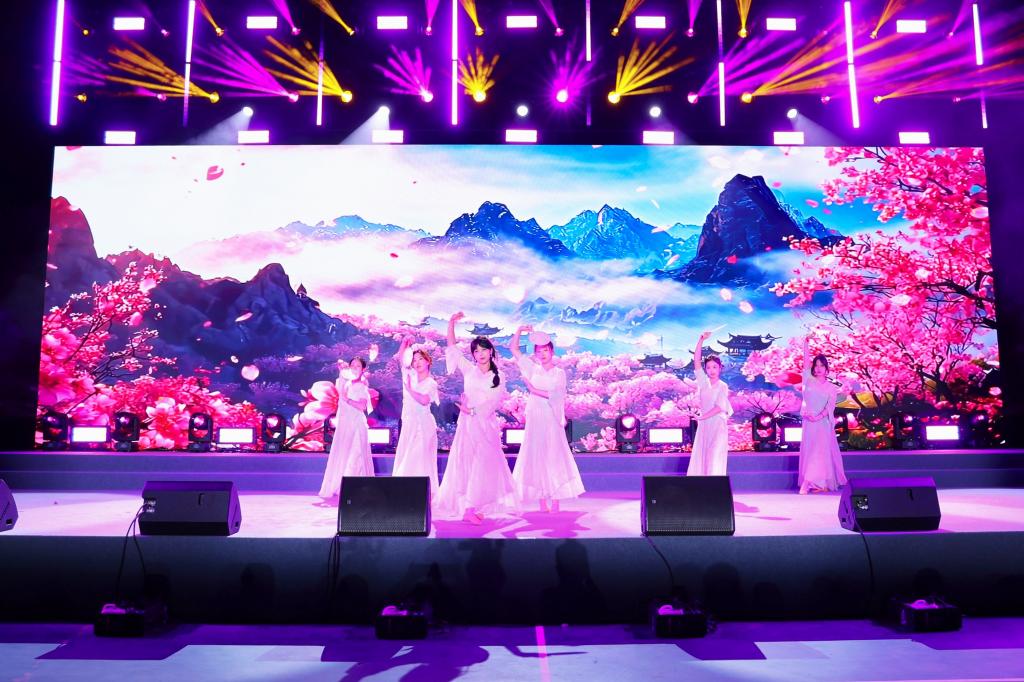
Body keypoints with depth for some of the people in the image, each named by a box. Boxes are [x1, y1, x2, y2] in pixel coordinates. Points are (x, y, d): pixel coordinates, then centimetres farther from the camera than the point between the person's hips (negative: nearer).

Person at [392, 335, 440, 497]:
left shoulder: (431, 383, -4)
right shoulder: (410, 375, 8)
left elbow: (424, 400, -21)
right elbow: (400, 358, 4)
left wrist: (410, 390, -18)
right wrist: (405, 343, -8)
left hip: (423, 424, -5)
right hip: (409, 423, 5)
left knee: (421, 458, -6)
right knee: (405, 457, 5)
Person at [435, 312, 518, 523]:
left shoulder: (497, 377, 6)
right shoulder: (469, 369, 5)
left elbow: (494, 402, -3)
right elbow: (452, 347, 4)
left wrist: (473, 410, -10)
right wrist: (452, 323, -6)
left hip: (487, 425, 1)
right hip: (468, 424, 0)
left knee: (483, 466, -3)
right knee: (466, 464, -2)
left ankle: (472, 507, 2)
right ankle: (467, 507, 2)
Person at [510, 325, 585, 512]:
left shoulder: (559, 373, 2)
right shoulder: (533, 369, 9)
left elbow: (556, 395, -12)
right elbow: (514, 350, 10)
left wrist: (534, 390, -11)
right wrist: (519, 331, -1)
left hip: (552, 420, -3)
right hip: (534, 419, 3)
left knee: (553, 458, -2)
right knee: (536, 459, 3)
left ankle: (555, 502, 2)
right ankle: (542, 502, 9)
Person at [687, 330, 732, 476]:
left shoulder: (722, 386, -4)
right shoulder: (703, 382, 4)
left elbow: (719, 407, -14)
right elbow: (696, 361, -4)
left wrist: (702, 417, -20)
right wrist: (701, 340, -12)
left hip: (718, 425, -4)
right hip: (704, 426, 4)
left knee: (714, 458, -9)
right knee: (699, 457, 3)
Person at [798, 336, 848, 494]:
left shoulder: (831, 387, 4)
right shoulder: (809, 380, 6)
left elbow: (830, 406, -5)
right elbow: (806, 361, -2)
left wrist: (818, 416, -19)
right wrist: (806, 344, -9)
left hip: (823, 422, -1)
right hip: (809, 422, 1)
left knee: (822, 452, -4)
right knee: (809, 452, 1)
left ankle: (821, 482, -2)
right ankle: (813, 484, 5)